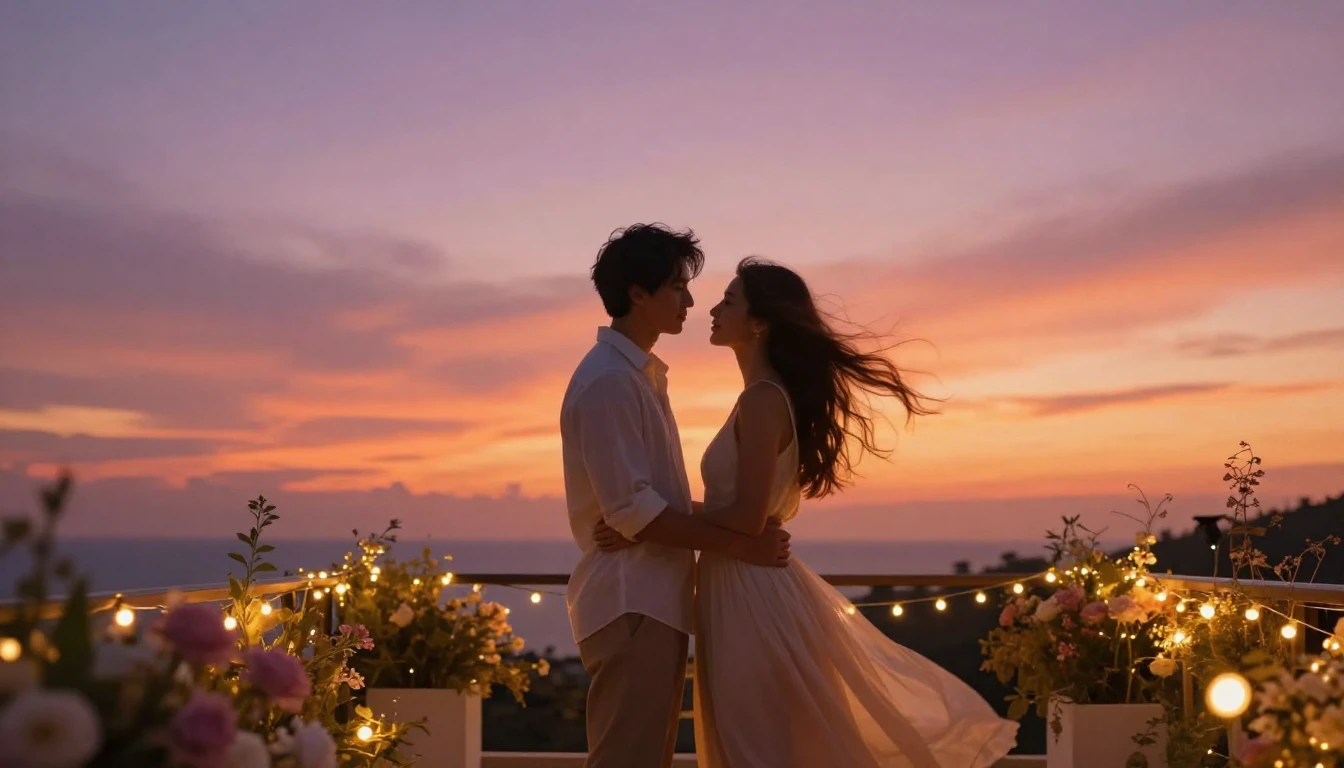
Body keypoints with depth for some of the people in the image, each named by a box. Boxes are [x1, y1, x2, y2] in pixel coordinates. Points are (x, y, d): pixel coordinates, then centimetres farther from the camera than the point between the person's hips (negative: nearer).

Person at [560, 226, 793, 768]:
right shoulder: (608, 380, -14)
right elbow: (632, 508, -20)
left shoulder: (642, 373, 16)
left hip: (655, 598, 10)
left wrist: (740, 530, 8)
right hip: (632, 602, -10)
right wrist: (738, 544, -17)